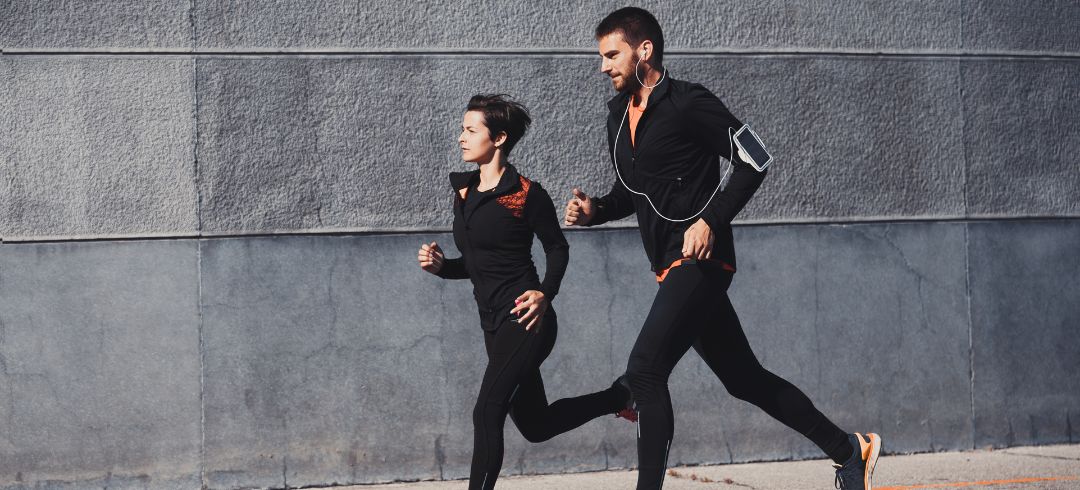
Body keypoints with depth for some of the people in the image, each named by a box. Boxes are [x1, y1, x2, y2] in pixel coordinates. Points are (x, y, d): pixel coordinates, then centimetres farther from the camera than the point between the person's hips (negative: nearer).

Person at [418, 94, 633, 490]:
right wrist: (440, 265, 0)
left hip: (525, 320, -8)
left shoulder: (526, 194, -10)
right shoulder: (464, 193, 10)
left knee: (487, 412, -18)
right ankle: (618, 398, 36)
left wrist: (545, 293, -15)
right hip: (493, 324, 8)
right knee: (534, 424, 16)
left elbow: (557, 248, 1)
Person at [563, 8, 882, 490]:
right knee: (744, 378, 14)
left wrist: (711, 220, -21)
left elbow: (752, 161, -12)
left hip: (701, 258, -9)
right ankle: (849, 450, 24)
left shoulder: (688, 103, -10)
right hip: (671, 267, 9)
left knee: (645, 371, -19)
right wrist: (595, 210, 4)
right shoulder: (619, 114, 15)